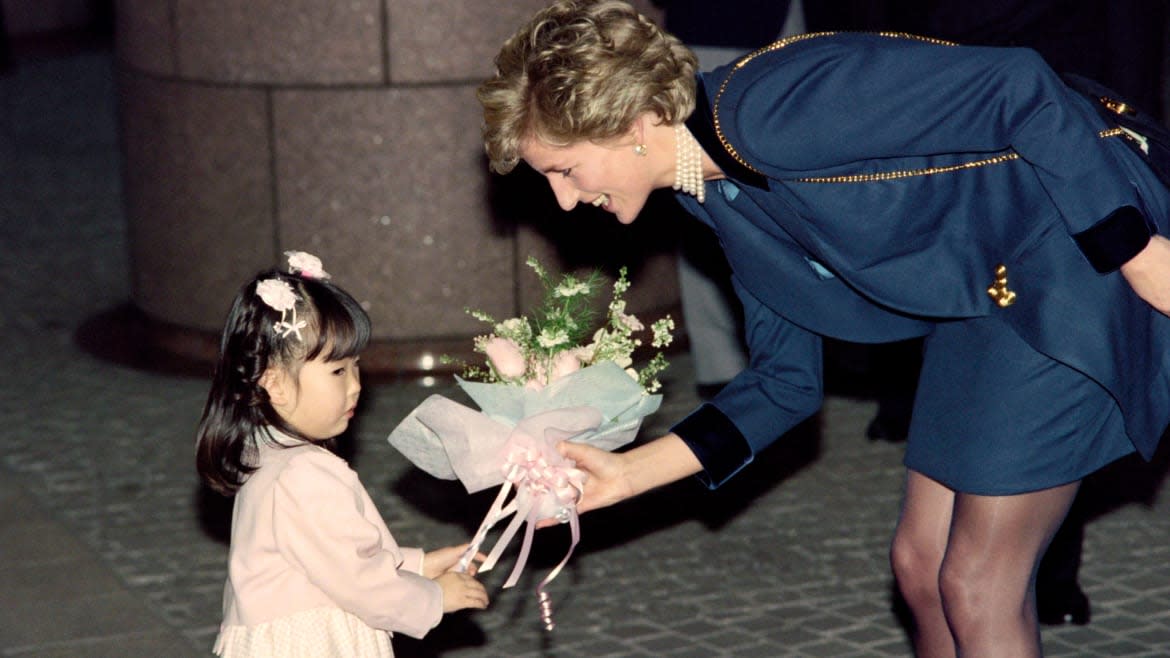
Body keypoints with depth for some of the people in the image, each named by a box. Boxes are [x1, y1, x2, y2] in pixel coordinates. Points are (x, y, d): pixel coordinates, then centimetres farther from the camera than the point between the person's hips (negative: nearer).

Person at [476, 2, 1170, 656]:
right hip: (990, 289, 9)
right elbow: (788, 379, 12)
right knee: (922, 565, 12)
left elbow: (1018, 87, -25)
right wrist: (628, 474, 5)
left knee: (977, 587, -6)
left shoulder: (768, 110, -24)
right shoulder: (719, 196, 7)